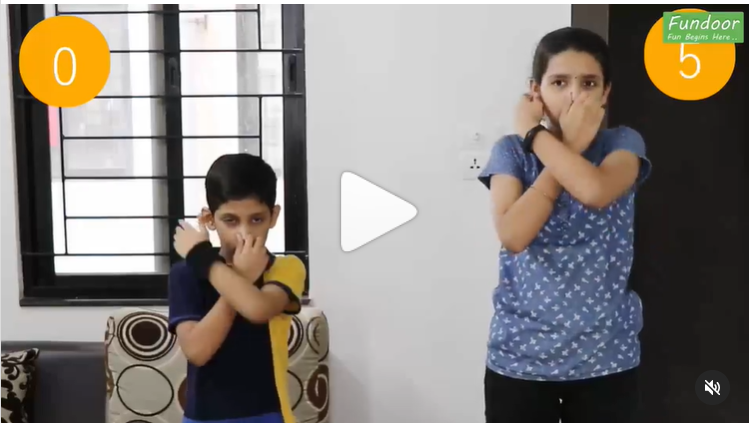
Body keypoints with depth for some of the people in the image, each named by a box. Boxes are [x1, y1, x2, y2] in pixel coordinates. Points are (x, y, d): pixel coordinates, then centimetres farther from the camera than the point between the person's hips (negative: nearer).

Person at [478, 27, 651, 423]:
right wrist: (571, 146, -16)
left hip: (604, 356, 0)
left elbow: (595, 190, -26)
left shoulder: (623, 143, -2)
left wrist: (535, 134, -14)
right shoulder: (511, 151, -2)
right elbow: (513, 235, -20)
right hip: (520, 356, 0)